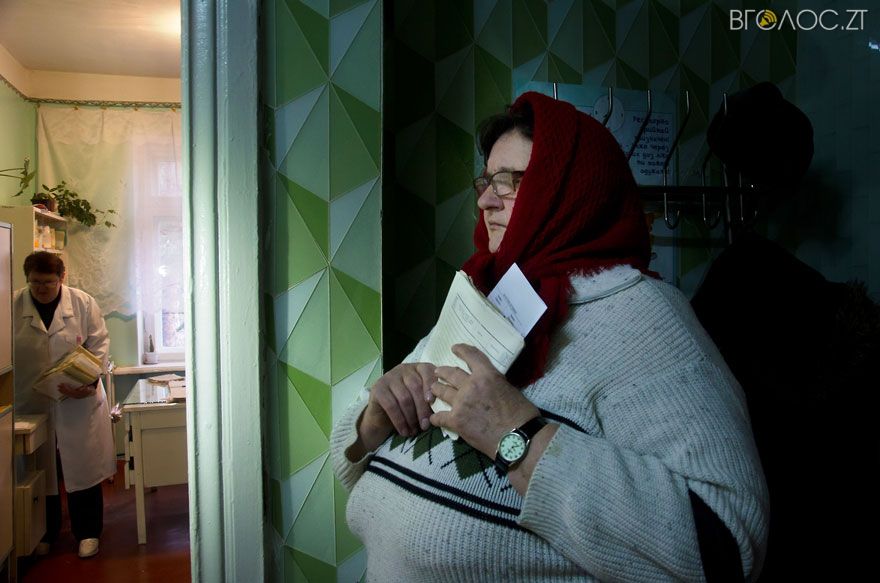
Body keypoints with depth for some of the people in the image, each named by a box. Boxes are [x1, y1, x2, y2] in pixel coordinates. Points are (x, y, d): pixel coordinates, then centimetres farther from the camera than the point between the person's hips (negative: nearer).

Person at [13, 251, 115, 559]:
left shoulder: (83, 303, -4)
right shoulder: (13, 306, -2)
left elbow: (100, 344, -2)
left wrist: (89, 381, -16)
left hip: (79, 402, -1)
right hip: (31, 404, 1)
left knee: (83, 468, 6)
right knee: (42, 471, 13)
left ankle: (87, 532, 20)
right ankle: (45, 533, 30)